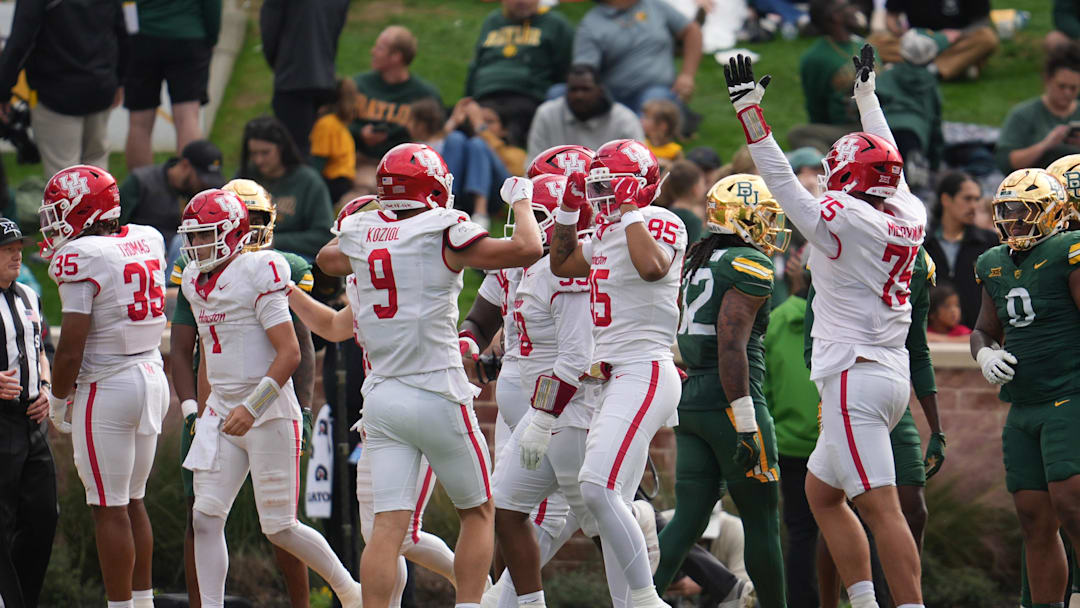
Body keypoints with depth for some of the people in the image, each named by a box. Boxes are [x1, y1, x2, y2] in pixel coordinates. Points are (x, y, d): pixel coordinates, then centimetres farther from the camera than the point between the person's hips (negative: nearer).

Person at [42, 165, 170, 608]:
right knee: (133, 502, 16)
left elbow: (72, 344, -16)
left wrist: (58, 400, -3)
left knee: (110, 508, -2)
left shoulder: (82, 258, -16)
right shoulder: (148, 241, 6)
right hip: (152, 377, 8)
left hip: (107, 388, -8)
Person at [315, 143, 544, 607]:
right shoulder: (443, 236, -11)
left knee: (388, 526, -1)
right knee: (478, 513, 12)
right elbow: (527, 248, -15)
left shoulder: (362, 237, 6)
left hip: (381, 398, 4)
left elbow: (327, 259, 30)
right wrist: (521, 201, 3)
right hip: (436, 396, -4)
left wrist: (379, 217, 37)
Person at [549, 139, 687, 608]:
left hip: (645, 373, -10)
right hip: (614, 377, 10)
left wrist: (630, 211, -21)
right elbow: (562, 264, 32)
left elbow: (652, 267, -32)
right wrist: (568, 208, 20)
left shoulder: (659, 224, -10)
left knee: (598, 488, -21)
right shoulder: (608, 234, 16)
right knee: (610, 503, 9)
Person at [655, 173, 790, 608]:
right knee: (761, 520, 4)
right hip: (729, 403, -8)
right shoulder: (749, 266, -11)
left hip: (690, 400, 8)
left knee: (688, 519, 5)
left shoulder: (696, 263, 16)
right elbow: (732, 347, -19)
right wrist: (746, 426, -20)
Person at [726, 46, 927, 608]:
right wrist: (867, 95, 39)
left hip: (855, 376, -9)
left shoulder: (844, 220, -13)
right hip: (893, 373, 9)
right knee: (821, 492, 18)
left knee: (880, 506, -13)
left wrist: (750, 112, -5)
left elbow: (783, 184, -9)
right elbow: (890, 165, 26)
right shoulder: (910, 218, 9)